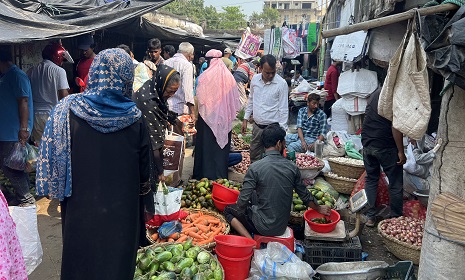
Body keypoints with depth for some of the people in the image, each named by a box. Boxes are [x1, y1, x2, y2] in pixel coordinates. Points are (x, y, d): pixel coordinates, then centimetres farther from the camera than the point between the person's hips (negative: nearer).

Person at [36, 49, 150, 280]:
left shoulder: (67, 109, -12)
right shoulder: (134, 117, -12)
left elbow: (53, 155, -8)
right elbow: (144, 166, -3)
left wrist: (57, 191, 7)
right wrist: (141, 187, 16)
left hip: (82, 206, 0)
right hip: (123, 208, 0)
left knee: (82, 255, 18)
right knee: (118, 256, 17)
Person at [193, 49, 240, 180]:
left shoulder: (205, 76, -11)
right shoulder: (229, 77, 0)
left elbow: (200, 99, -11)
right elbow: (235, 99, 4)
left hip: (208, 116, -3)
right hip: (225, 118, 4)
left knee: (206, 146, 7)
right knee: (222, 146, 11)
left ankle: (205, 174, 13)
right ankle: (221, 175, 18)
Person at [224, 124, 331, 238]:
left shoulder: (255, 168, -19)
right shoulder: (292, 167, -7)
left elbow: (242, 201, -17)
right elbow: (305, 195, 5)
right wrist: (319, 208, 24)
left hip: (263, 227, -5)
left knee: (228, 210, 14)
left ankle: (250, 241, -3)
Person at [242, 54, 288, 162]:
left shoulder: (281, 83, -13)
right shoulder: (255, 79, 2)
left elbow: (283, 109, -10)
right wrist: (245, 119, 13)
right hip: (257, 126, 5)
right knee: (254, 157, 16)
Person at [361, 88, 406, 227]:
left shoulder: (377, 92, 11)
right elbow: (395, 126, -19)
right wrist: (401, 151, -15)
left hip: (367, 142, 7)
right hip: (386, 146, -7)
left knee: (371, 179, 15)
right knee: (395, 184, 7)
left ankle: (370, 217, 18)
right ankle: (396, 218, 17)